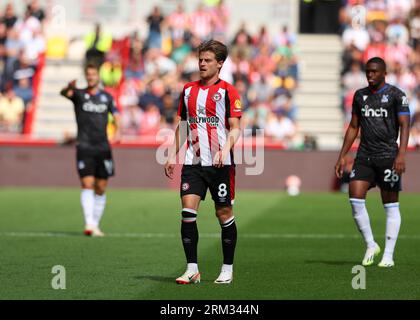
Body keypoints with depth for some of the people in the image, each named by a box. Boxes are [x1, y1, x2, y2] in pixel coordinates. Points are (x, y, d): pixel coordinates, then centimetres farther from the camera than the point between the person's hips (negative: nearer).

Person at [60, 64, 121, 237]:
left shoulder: (106, 97, 11)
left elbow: (116, 115, 14)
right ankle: (89, 224, -21)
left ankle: (95, 225, 15)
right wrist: (69, 87, -43)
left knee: (101, 189, 5)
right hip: (84, 146, -3)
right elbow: (64, 93, -18)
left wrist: (117, 131, -7)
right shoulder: (79, 94, 2)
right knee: (87, 185, -14)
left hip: (103, 147, 3)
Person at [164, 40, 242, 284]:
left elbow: (235, 128, -7)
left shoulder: (227, 91, -2)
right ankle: (192, 269, -4)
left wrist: (225, 150, -23)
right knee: (188, 211, -8)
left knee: (224, 213, 2)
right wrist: (173, 155, 12)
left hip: (220, 164, -4)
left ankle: (228, 269, 14)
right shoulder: (188, 90, 13)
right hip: (193, 162, 4)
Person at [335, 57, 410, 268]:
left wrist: (401, 155, -22)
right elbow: (353, 127, 18)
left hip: (388, 155, -4)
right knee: (355, 199, -10)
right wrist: (342, 157, 13)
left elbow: (404, 126, -10)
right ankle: (371, 246, 5)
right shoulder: (360, 95, 13)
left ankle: (388, 255, 4)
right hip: (364, 156, 4)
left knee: (391, 206, 0)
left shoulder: (396, 95, -3)